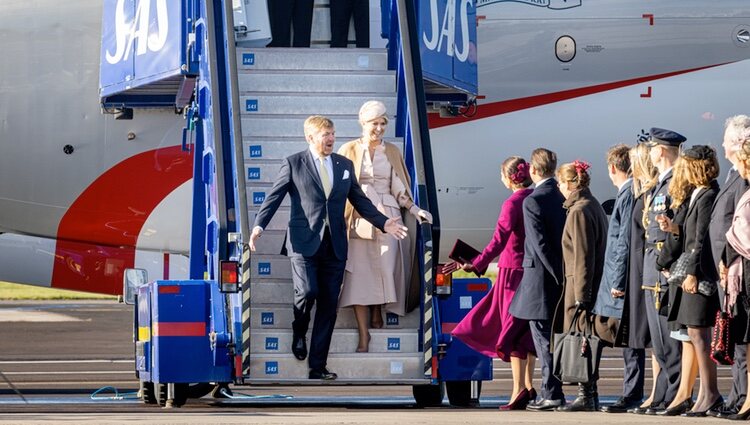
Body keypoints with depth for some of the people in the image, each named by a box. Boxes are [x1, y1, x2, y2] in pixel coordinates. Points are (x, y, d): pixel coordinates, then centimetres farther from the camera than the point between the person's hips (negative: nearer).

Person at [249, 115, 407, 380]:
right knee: (307, 291, -22)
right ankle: (299, 333, 13)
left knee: (329, 306, 2)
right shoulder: (294, 164, 1)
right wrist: (259, 226, -16)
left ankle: (318, 366, 8)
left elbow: (359, 200, 17)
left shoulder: (344, 165, 13)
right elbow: (274, 197, -3)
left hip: (334, 246, 4)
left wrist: (383, 223, 6)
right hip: (304, 243, -4)